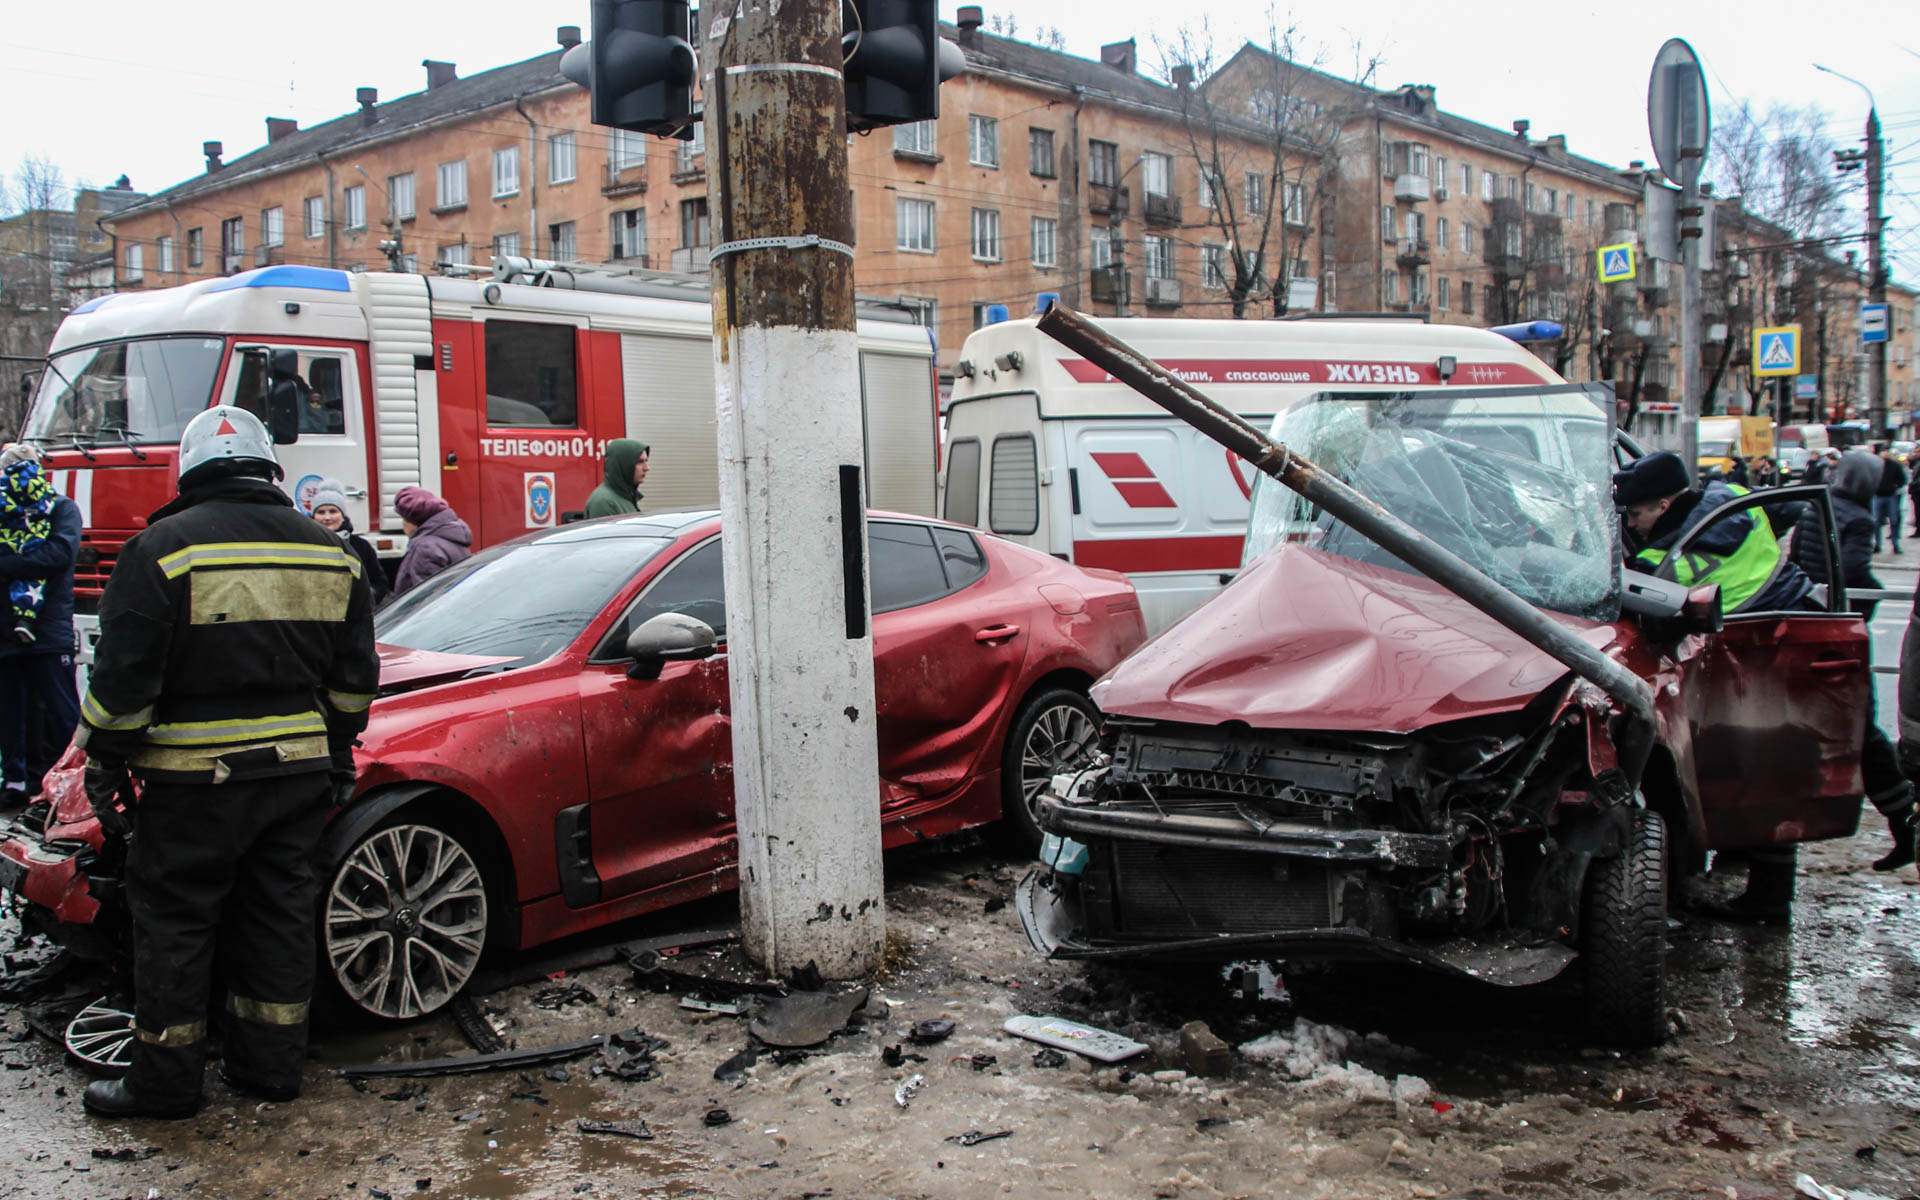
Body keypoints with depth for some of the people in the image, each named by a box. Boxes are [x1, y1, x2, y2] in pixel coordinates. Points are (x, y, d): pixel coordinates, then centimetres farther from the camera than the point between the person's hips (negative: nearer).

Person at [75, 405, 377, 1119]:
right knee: (278, 913, 13)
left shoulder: (164, 547, -9)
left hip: (196, 776, -4)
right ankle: (270, 1064, 21)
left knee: (174, 922, 7)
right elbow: (355, 676, 11)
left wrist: (106, 765, -1)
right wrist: (338, 755, 20)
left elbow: (123, 679, -11)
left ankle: (165, 1081, 15)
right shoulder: (328, 551, 6)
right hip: (297, 768, 5)